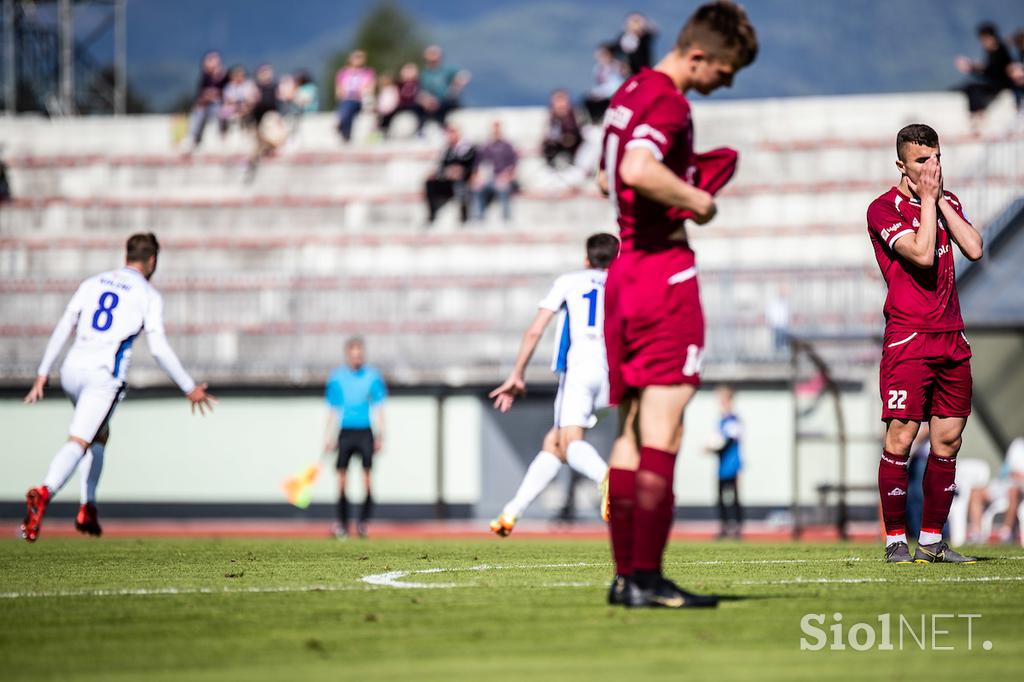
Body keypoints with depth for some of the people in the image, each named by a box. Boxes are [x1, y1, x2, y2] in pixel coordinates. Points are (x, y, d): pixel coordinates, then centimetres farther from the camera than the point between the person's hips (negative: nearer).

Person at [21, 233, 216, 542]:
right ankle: (44, 493, -40)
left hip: (73, 370, 5)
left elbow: (62, 329, 13)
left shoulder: (92, 284, 17)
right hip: (105, 375, -5)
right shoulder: (149, 296, 4)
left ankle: (88, 510, 18)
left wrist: (43, 374, 16)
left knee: (100, 435, 26)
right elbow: (159, 349, -2)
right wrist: (190, 389, 6)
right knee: (78, 443, -14)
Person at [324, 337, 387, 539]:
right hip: (345, 432, 1)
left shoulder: (373, 377, 4)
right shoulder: (337, 378, 6)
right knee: (342, 478, -5)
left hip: (365, 432, -1)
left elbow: (378, 410, 7)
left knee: (367, 476, -10)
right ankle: (342, 524, 2)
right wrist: (330, 439, 5)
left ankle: (363, 521, -1)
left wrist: (380, 436, 0)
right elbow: (332, 412, 10)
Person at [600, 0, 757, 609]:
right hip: (665, 272, -9)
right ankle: (647, 578, -12)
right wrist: (697, 200, -17)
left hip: (625, 274, 9)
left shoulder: (629, 94, 17)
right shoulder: (668, 102, -13)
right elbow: (639, 170, -31)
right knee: (662, 434, -9)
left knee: (632, 432, 10)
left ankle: (625, 575, 11)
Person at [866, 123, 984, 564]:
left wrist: (941, 201, 0)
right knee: (900, 438, -9)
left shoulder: (947, 202, 16)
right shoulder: (884, 209, -5)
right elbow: (922, 254, -18)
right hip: (908, 337, -6)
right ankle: (895, 540, -2)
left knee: (947, 440, 5)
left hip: (952, 337, 6)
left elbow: (974, 249, 1)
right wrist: (926, 199, -9)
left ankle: (931, 541, 10)